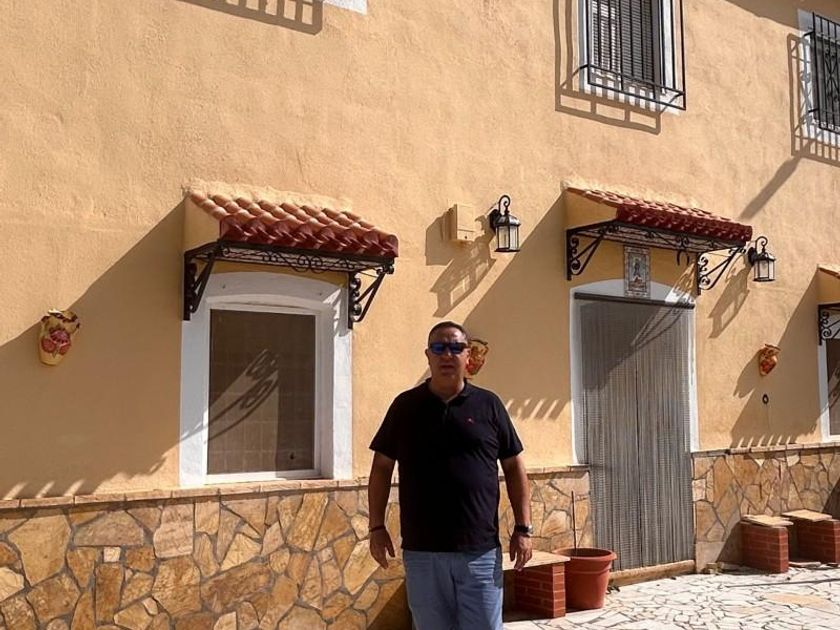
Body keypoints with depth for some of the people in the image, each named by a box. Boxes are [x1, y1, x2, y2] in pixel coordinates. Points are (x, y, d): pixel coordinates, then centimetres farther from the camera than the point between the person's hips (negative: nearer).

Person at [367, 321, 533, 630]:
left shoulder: (489, 405, 3)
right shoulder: (405, 405, 3)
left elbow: (514, 467, 6)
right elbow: (382, 467, 7)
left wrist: (523, 528, 1)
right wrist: (377, 526, 2)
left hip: (481, 550, 0)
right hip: (422, 550, 1)